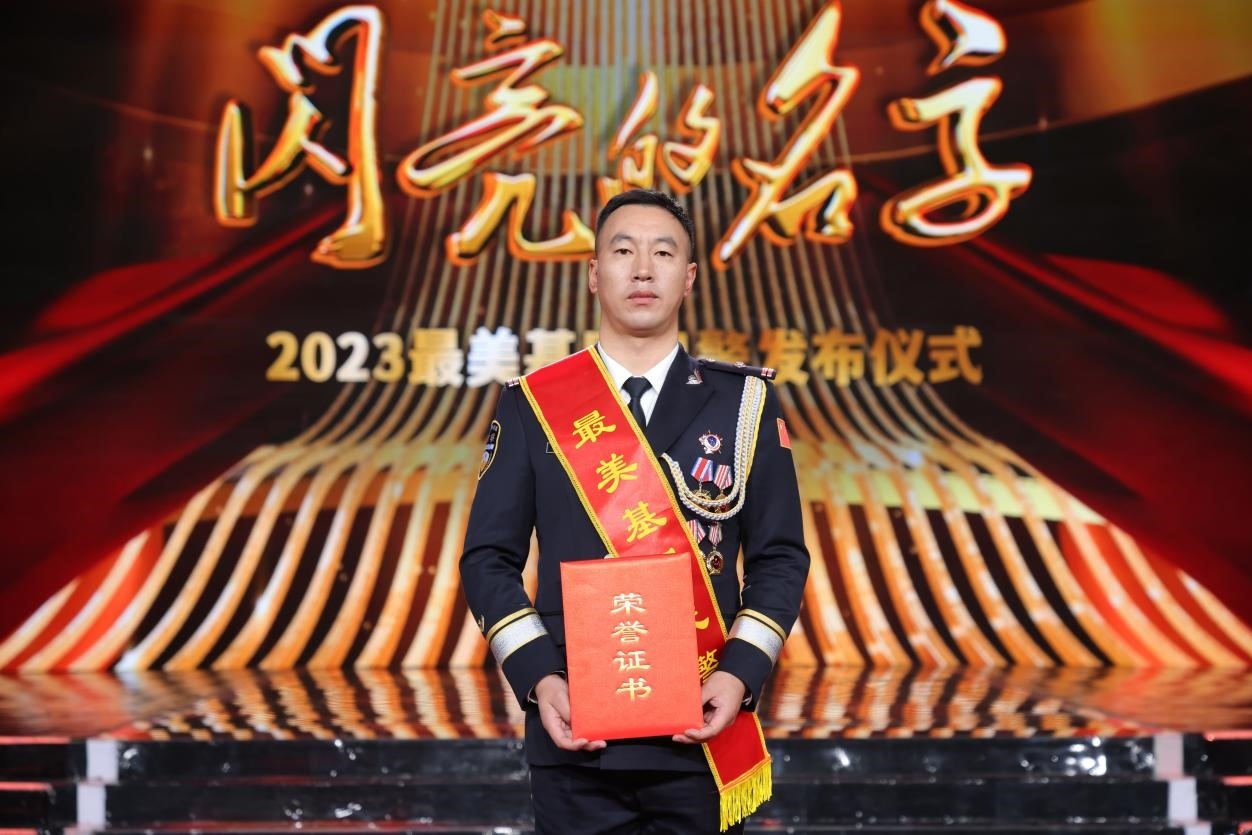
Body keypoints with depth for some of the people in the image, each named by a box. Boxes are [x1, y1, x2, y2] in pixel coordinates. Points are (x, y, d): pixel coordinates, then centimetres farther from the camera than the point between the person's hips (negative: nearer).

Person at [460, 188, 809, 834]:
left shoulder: (744, 403, 5)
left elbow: (780, 556, 5)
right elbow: (489, 557, 3)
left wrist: (740, 674, -10)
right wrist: (538, 679, -10)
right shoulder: (531, 404, 4)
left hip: (703, 734, 0)